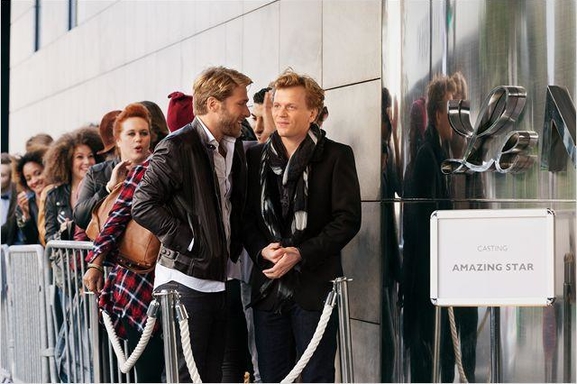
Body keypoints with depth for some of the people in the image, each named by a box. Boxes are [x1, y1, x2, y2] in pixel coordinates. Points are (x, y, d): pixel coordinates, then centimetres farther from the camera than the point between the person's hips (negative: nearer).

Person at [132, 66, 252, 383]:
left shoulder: (234, 147, 13)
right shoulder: (177, 147, -12)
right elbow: (143, 205, -17)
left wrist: (235, 246, 11)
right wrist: (189, 241, -17)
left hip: (219, 281, 8)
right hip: (186, 281, -8)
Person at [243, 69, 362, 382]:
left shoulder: (336, 156, 0)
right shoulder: (256, 156, 11)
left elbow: (348, 218, -6)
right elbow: (245, 216, 11)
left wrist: (300, 254, -15)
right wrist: (262, 250, -10)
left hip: (315, 286, -3)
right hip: (268, 284, 4)